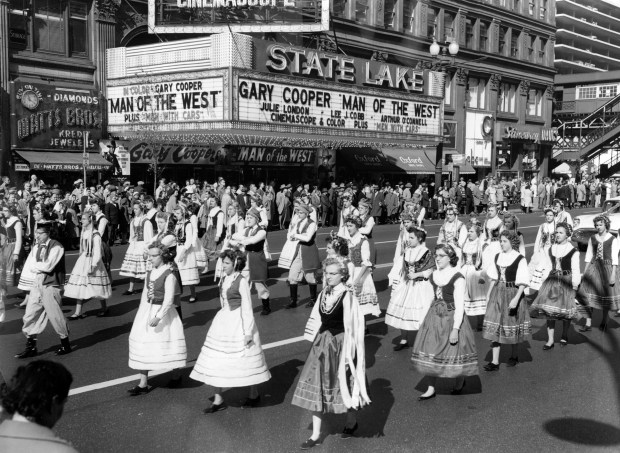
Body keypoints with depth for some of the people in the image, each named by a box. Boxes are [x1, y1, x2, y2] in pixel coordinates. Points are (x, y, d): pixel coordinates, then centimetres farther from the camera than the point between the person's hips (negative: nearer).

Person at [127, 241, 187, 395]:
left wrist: (158, 316, -29)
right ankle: (143, 383, 11)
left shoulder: (169, 275, -16)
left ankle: (177, 375, 27)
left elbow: (168, 300, -22)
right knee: (143, 346, 5)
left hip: (164, 312, -7)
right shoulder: (150, 273, 7)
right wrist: (142, 313, 15)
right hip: (148, 312, 7)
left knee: (168, 345, 3)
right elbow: (145, 294, 15)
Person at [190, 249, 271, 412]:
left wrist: (248, 332, -16)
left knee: (245, 360, 4)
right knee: (216, 361, 5)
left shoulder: (241, 281, -14)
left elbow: (247, 308, -15)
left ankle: (254, 394, 24)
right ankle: (218, 400, 13)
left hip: (238, 323, -7)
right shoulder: (223, 280, 7)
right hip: (223, 322, 7)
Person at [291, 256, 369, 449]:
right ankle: (316, 435, 14)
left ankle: (351, 421, 37)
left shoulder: (347, 296, -15)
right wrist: (318, 339, 14)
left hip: (340, 345, -6)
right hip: (322, 344, 6)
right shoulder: (324, 294, 3)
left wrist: (349, 352, -15)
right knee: (317, 388, 5)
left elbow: (353, 328, -14)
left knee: (344, 384, 10)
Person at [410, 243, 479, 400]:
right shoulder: (433, 276, 5)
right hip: (435, 316, 6)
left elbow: (459, 305, -16)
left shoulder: (457, 278, -15)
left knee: (454, 351, 4)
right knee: (431, 352, 5)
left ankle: (460, 381, 33)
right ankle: (431, 389, 15)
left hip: (452, 317, -6)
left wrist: (455, 329, -20)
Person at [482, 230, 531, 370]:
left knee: (512, 326, 10)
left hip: (513, 293, -5)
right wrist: (489, 294, 11)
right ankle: (495, 361, 1)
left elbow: (523, 282, -15)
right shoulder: (497, 257, 6)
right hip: (497, 293, 5)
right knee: (495, 326, -1)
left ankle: (514, 355, 32)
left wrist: (516, 298, -22)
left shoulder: (520, 259, -12)